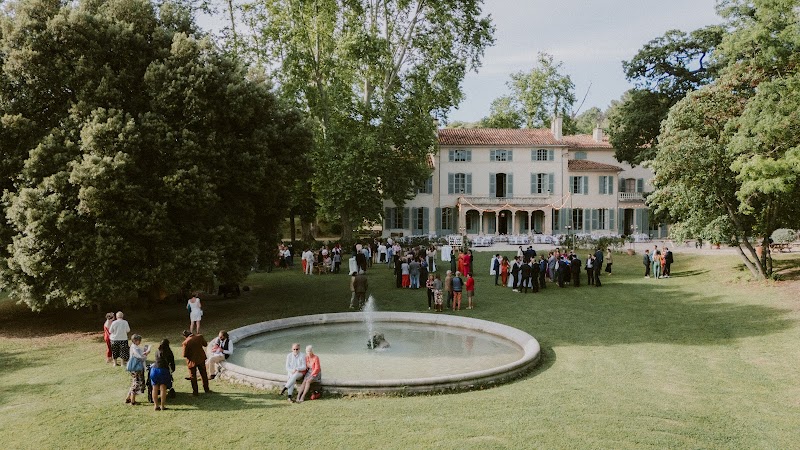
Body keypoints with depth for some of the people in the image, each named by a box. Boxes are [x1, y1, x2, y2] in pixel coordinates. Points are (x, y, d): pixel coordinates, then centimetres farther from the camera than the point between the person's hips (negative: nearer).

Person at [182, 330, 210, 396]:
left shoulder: (186, 342, -23)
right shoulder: (200, 336, -13)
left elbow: (184, 355, -17)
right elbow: (205, 344, 3)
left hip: (192, 361, -4)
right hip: (201, 359, 4)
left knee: (193, 377, 14)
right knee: (204, 374, 20)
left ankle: (195, 392, 21)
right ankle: (206, 389, 31)